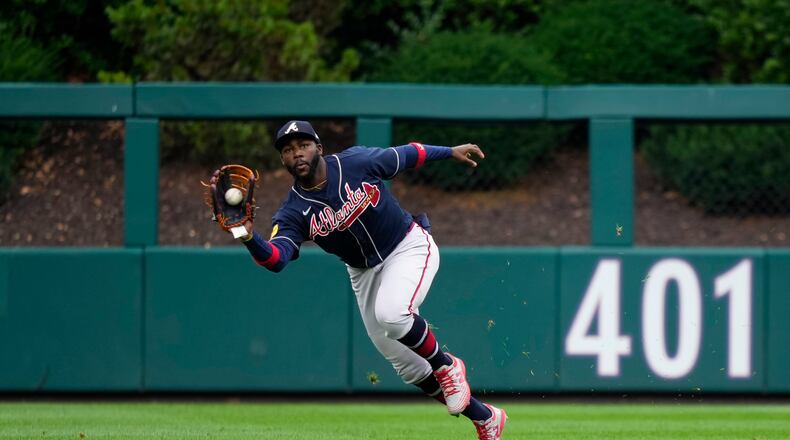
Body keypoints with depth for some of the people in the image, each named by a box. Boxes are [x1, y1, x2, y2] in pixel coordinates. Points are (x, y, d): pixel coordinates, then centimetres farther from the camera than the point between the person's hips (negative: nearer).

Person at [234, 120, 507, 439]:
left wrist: (451, 152, 12)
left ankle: (446, 366, -6)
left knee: (391, 313, -34)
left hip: (409, 247, -4)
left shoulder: (357, 162, -16)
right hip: (364, 273, 4)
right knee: (409, 365, 5)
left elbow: (405, 155, 1)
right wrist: (249, 237, -51)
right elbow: (276, 257, -31)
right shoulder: (294, 212, -14)